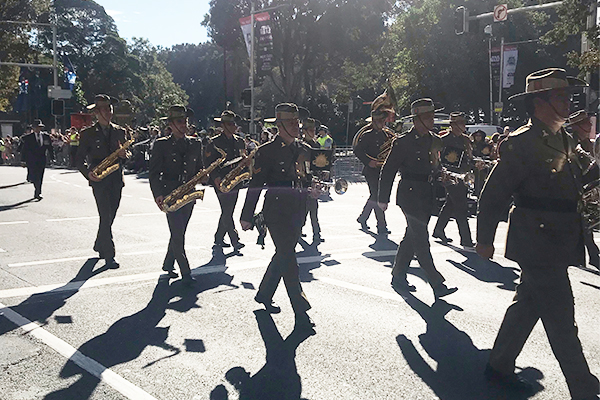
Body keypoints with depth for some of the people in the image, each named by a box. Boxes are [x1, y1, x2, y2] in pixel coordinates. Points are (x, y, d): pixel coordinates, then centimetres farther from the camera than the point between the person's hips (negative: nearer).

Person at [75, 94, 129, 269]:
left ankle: (99, 246, 32)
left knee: (110, 216, 11)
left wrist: (124, 154, -10)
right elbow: (79, 159, 0)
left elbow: (127, 154, 14)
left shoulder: (119, 131, 11)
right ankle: (109, 255, -6)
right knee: (106, 216, -11)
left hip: (116, 180, 4)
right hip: (99, 180, -4)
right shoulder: (87, 134, 0)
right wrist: (88, 173, -18)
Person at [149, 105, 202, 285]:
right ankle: (185, 273, 2)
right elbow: (154, 173, -5)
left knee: (178, 233, 12)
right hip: (170, 195, -5)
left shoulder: (195, 144, 11)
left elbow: (199, 169, 18)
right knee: (178, 234, -7)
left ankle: (168, 264, 31)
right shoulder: (162, 144, -2)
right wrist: (158, 194, -19)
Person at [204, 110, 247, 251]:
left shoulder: (239, 141, 14)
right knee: (227, 212, -10)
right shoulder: (214, 142, -4)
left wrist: (245, 161, -2)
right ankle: (235, 241, -11)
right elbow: (208, 163, -7)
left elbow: (243, 159, 23)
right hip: (220, 182, -6)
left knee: (228, 212, 10)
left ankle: (219, 239, 23)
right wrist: (216, 178, -19)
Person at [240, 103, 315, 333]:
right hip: (276, 212, -7)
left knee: (283, 255, 18)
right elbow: (255, 185, -8)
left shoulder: (302, 150, 10)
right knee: (288, 260, -7)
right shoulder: (267, 151, -9)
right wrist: (247, 216, -8)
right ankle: (301, 315, -2)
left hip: (297, 212, 7)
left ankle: (264, 294, 39)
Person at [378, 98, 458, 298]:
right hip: (409, 195, -8)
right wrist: (383, 198, -7)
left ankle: (398, 277, 27)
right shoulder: (403, 142, -9)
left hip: (427, 196, 8)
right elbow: (388, 171, -7)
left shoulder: (435, 141, 11)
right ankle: (437, 285, -7)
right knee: (421, 239, -8)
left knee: (412, 236, 14)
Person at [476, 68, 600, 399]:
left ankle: (499, 366, 32)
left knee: (527, 305, 18)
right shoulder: (522, 143, -16)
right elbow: (494, 193, -13)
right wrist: (484, 238, -9)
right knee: (561, 321, -3)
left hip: (558, 244, 9)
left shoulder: (567, 141, 12)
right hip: (537, 244, -9)